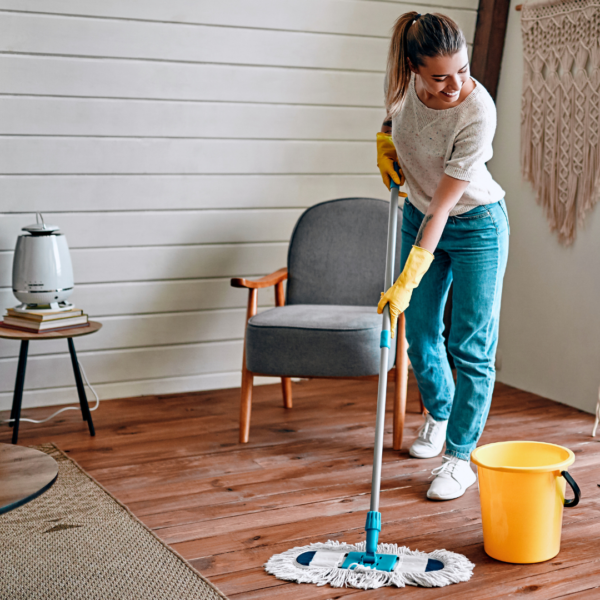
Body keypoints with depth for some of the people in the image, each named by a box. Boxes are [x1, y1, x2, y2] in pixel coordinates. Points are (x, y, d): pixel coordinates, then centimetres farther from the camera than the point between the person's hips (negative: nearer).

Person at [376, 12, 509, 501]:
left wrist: (407, 283, -31)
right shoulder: (404, 79, -18)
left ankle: (460, 457, 7)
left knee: (471, 346, -4)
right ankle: (438, 415, 39)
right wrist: (385, 136, -3)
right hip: (419, 217, 6)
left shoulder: (477, 112, -33)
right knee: (420, 335, 12)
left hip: (475, 226, -5)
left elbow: (442, 208, -32)